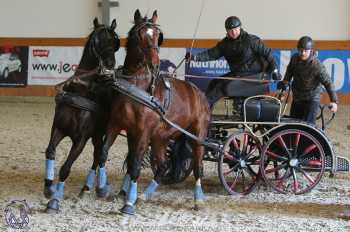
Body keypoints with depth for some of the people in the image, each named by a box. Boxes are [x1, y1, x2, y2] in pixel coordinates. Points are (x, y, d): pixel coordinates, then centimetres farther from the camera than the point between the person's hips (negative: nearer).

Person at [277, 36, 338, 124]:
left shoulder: (317, 65, -24)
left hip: (312, 99, -6)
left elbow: (328, 83, -20)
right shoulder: (294, 58, -8)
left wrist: (334, 101, -25)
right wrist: (285, 82, 3)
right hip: (297, 97, 6)